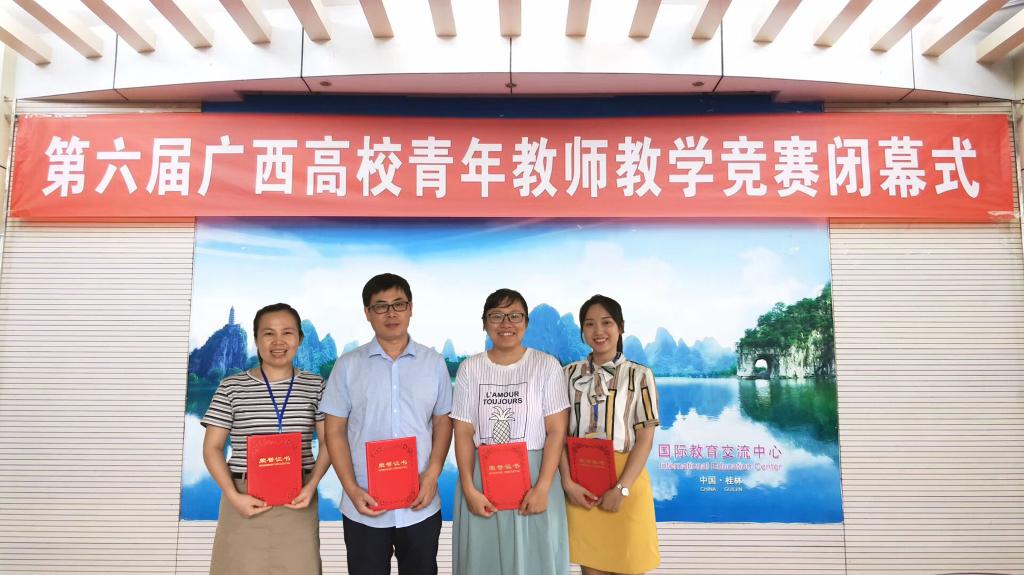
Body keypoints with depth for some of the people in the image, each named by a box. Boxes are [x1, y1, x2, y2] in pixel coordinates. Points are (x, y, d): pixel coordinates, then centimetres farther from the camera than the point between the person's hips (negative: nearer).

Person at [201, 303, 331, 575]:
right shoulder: (232, 387, 1)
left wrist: (311, 486, -7)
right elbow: (212, 447, 2)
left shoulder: (315, 385, 4)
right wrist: (233, 496, -9)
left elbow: (327, 442, 7)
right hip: (246, 497, 0)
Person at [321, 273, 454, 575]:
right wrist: (352, 489, -9)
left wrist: (432, 474, -7)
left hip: (421, 506, 1)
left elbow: (443, 422, 6)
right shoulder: (348, 365, -1)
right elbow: (335, 431, 0)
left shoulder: (434, 363, 2)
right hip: (364, 507, -1)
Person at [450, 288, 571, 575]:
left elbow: (556, 432, -6)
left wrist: (542, 488, -13)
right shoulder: (469, 369, 2)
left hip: (534, 479, -1)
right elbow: (464, 433, 0)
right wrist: (469, 489, -9)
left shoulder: (547, 366, -3)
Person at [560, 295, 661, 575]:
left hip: (626, 481, -2)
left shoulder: (639, 375, -2)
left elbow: (645, 438, -6)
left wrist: (621, 488, -13)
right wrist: (567, 482, -8)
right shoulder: (570, 374, 6)